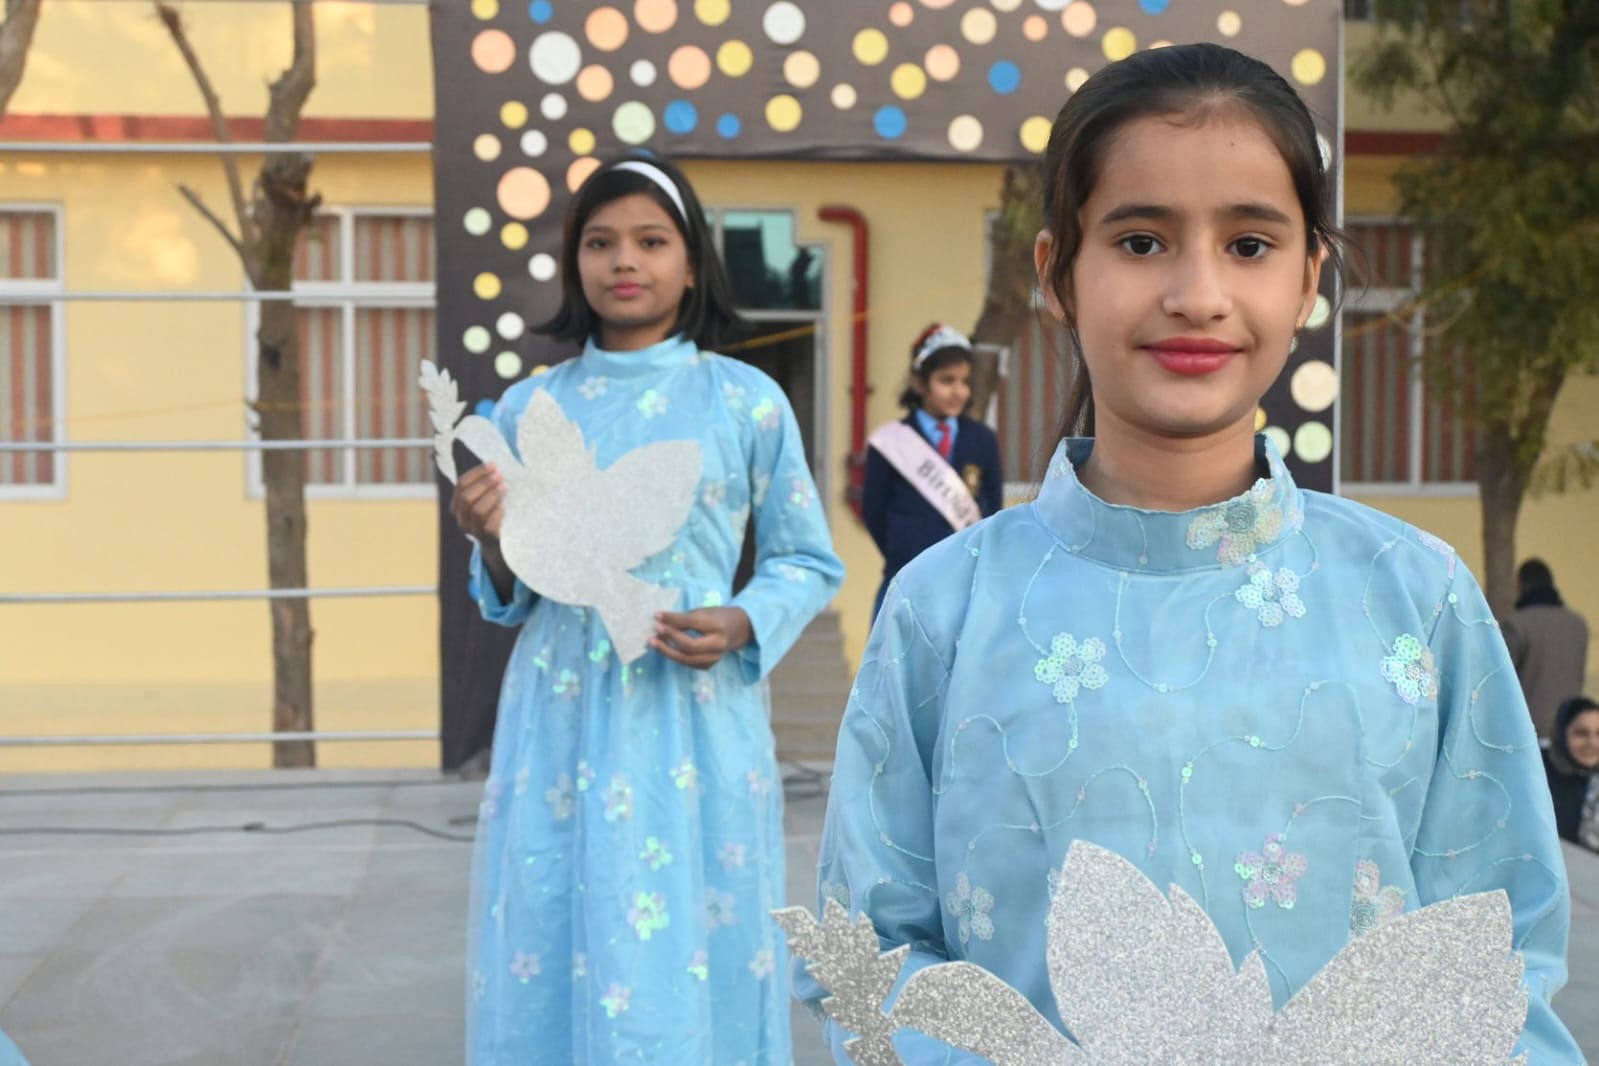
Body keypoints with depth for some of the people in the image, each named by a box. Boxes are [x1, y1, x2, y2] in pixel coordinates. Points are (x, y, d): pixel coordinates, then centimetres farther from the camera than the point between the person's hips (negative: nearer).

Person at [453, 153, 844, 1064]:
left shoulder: (747, 400, -1)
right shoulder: (528, 406, 6)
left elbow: (811, 562, 5)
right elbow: (511, 600, 12)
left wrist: (740, 626, -13)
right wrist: (495, 545, -9)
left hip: (696, 720, -2)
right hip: (564, 724, 2)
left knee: (693, 966, 3)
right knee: (555, 964, 6)